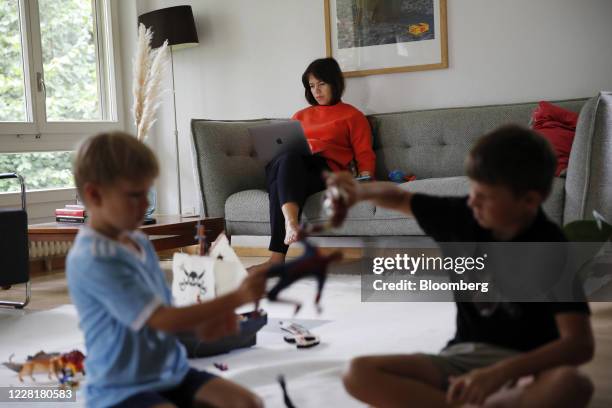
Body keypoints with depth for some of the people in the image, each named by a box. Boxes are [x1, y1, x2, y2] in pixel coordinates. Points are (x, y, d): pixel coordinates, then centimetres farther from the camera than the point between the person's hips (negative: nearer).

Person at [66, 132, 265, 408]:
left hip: (171, 373, 9)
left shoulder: (141, 244, 7)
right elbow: (162, 320, -24)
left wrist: (201, 326, -8)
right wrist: (237, 298, -22)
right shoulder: (93, 259, -22)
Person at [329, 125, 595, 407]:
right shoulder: (463, 216, -3)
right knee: (360, 373, -20)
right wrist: (361, 191, -10)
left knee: (572, 385, -40)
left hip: (522, 364, -3)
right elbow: (400, 199, 14)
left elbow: (580, 344, -23)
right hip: (462, 356, 3)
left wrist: (499, 374, -37)